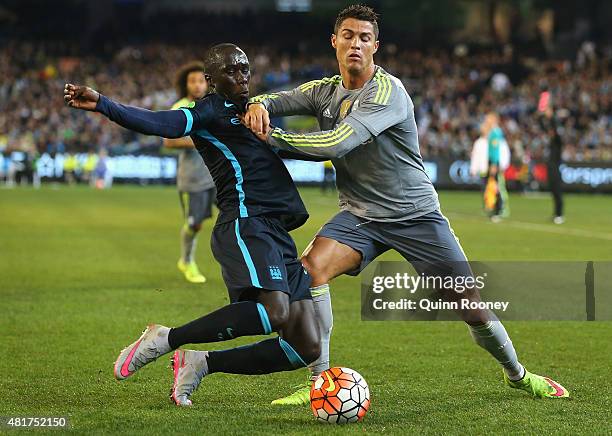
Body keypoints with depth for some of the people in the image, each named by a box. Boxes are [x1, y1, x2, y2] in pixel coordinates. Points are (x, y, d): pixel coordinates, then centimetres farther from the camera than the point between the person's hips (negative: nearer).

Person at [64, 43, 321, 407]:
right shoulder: (210, 111, 0)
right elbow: (162, 123, -20)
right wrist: (102, 104, -34)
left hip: (278, 235, 8)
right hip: (247, 224, -8)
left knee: (307, 348, -1)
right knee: (274, 312, -32)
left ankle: (201, 364, 7)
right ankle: (165, 339, -17)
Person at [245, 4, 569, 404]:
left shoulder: (387, 91, -20)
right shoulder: (325, 90, 2)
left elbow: (336, 144, -30)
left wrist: (270, 136, -26)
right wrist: (259, 105, -29)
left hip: (417, 215, -4)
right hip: (360, 216, 4)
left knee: (473, 308, -4)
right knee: (311, 266, -25)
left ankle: (517, 374, 26)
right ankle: (318, 382, -14)